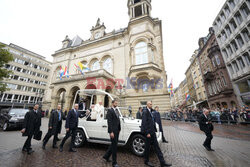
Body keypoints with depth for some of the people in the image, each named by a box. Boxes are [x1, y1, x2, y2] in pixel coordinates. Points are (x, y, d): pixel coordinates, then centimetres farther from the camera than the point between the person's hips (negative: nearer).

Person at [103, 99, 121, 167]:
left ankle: (106, 156, 41)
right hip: (113, 131, -8)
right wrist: (111, 132, -20)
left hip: (117, 130, 9)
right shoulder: (110, 110, -14)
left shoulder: (117, 110, 11)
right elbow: (109, 122, -18)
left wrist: (119, 129, 10)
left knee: (114, 144, 21)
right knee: (114, 146, 4)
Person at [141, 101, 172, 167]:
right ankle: (146, 161, 30)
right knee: (147, 146, 10)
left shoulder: (150, 111, 10)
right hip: (148, 132, -8)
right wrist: (147, 133, -20)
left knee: (156, 146, 14)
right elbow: (144, 123, -21)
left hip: (152, 131, 8)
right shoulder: (145, 111, -19)